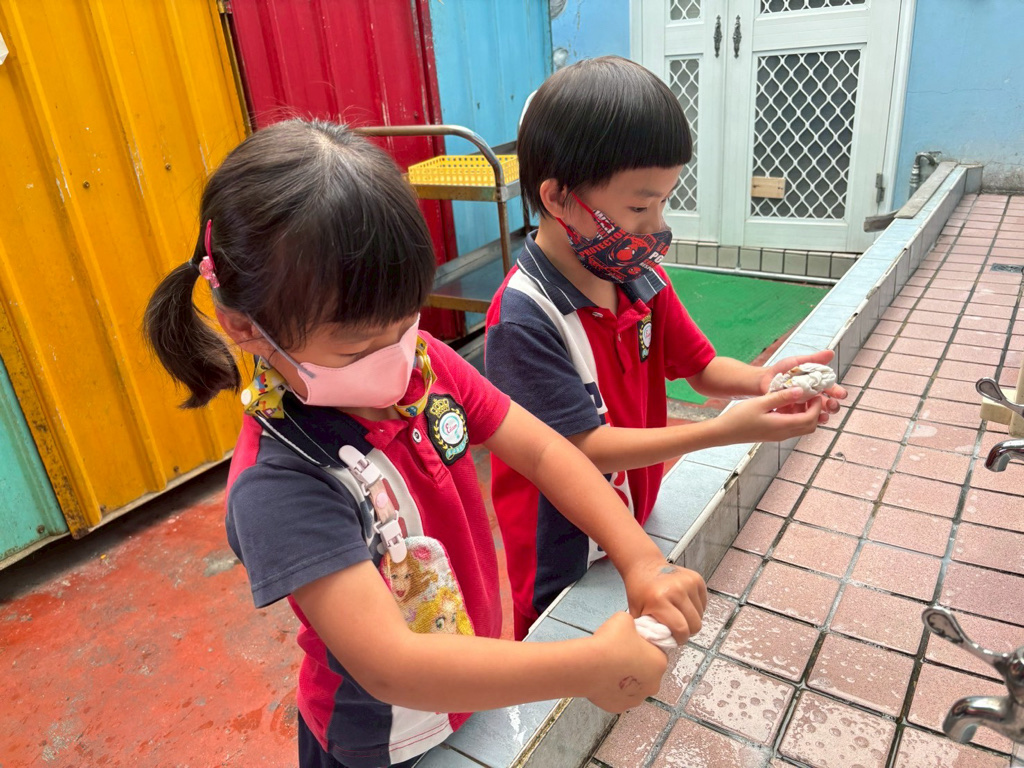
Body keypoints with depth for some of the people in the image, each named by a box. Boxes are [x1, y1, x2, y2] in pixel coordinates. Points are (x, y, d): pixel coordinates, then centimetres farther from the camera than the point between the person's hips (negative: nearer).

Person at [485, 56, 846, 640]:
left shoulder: (642, 279, -4)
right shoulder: (523, 319, -28)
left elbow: (702, 366, 6)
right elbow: (587, 448, -27)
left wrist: (763, 381, -16)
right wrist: (724, 431, -31)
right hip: (561, 567, -6)